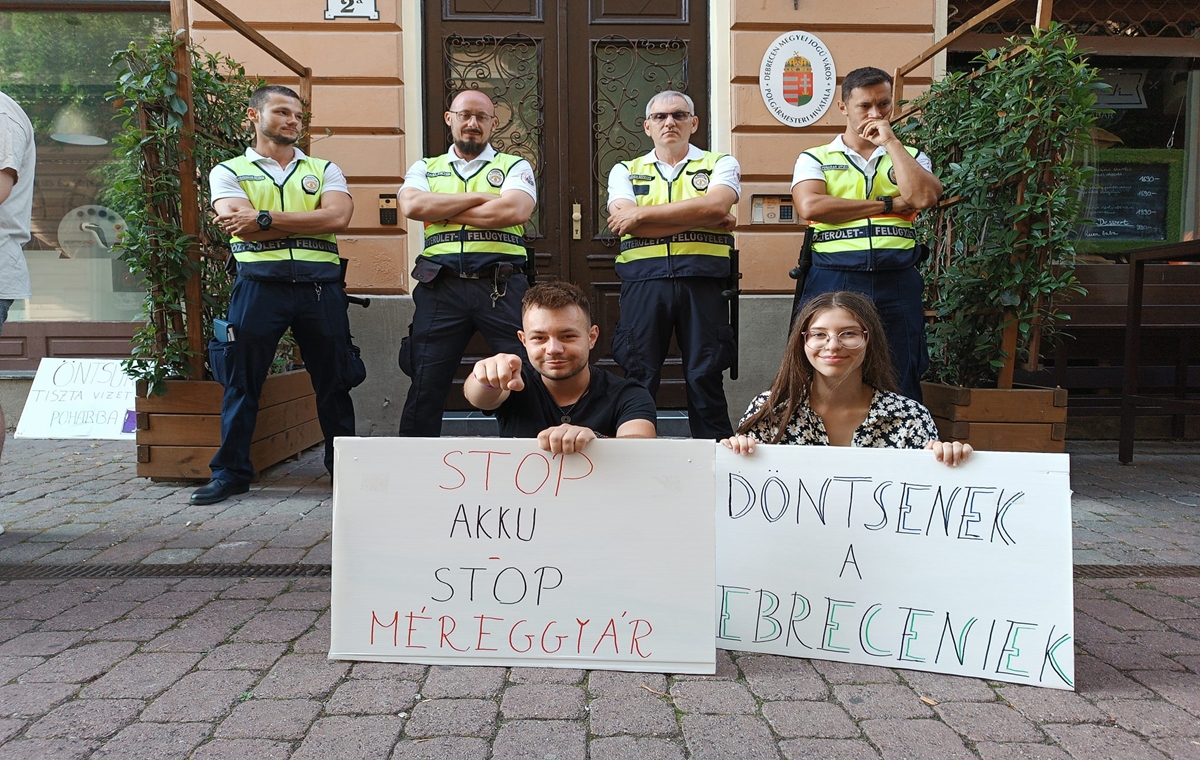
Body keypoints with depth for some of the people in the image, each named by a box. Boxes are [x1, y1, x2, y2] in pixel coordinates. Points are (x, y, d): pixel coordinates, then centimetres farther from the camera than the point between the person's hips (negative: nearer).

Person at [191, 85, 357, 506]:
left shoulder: (323, 169, 14)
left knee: (332, 381, 8)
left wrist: (265, 218, -10)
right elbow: (240, 226, -8)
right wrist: (309, 222, -8)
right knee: (241, 383, 1)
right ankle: (231, 472, 13)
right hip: (259, 284, -1)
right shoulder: (229, 171, 11)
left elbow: (337, 217, -6)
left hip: (320, 285, 2)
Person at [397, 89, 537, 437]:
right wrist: (479, 197, -4)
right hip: (441, 287, 2)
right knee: (426, 385, 5)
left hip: (502, 286, -1)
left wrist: (442, 211, -2)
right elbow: (412, 205, -3)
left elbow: (515, 211, -9)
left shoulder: (514, 167, 13)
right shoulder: (425, 168, 19)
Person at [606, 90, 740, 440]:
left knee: (705, 377, 2)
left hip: (702, 280, -1)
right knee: (638, 376, 2)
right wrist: (703, 220, -7)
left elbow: (715, 205, -10)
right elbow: (626, 221, -5)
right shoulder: (625, 171, 15)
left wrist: (643, 214, -9)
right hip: (644, 281, 1)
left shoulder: (720, 164, 12)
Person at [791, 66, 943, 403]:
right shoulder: (815, 158, 10)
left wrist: (891, 141, -1)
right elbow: (811, 206, -12)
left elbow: (924, 197, -5)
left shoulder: (910, 157, 17)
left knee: (900, 385, 5)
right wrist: (888, 205, -5)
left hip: (897, 283, 2)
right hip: (834, 280, -2)